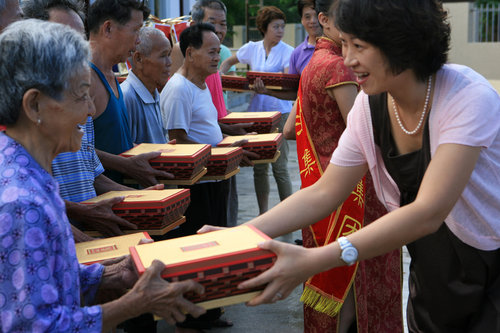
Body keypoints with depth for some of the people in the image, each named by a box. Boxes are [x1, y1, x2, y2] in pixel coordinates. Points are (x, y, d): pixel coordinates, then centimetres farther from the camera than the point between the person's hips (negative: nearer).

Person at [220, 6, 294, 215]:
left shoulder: (287, 52, -1)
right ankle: (263, 215, 19)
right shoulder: (252, 48, 10)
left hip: (280, 112, -4)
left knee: (279, 167, -6)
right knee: (259, 167, 8)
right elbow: (228, 62, 25)